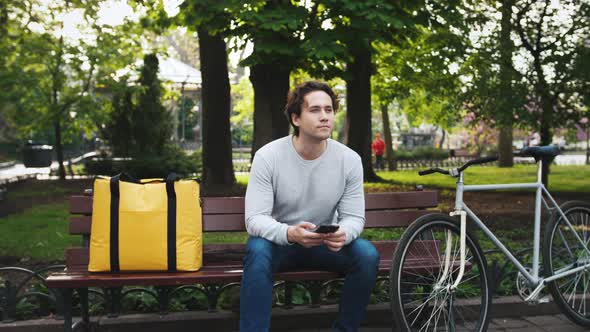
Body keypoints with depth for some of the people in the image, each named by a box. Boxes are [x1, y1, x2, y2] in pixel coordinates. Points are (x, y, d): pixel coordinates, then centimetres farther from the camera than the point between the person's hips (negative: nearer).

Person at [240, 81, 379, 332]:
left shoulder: (349, 160, -9)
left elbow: (354, 217, -6)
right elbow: (254, 218, -20)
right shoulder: (267, 156, -16)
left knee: (367, 255, -24)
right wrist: (290, 233, -42)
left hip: (325, 245, 2)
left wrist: (343, 234, -32)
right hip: (279, 242, -2)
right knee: (257, 251, -35)